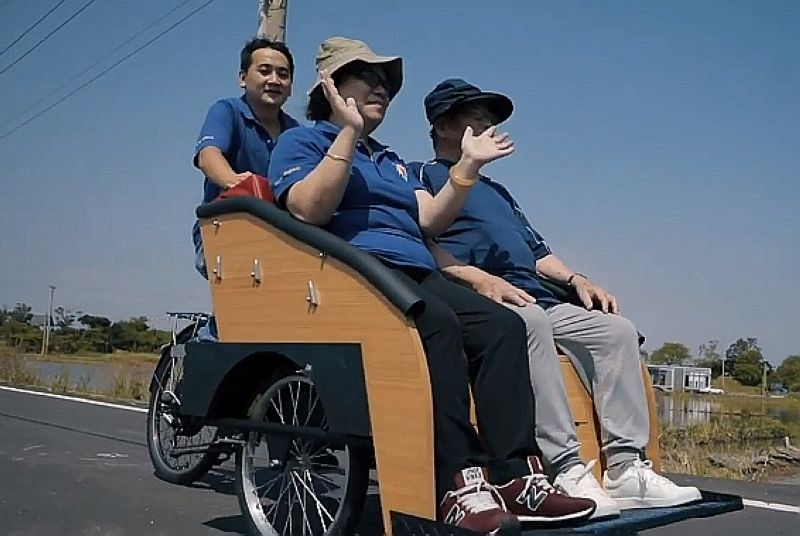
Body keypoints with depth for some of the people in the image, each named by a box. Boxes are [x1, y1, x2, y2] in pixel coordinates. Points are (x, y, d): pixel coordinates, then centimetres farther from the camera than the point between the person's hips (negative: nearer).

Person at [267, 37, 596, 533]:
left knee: (503, 324, -19)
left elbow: (431, 219, 18)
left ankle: (516, 474, -25)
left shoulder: (392, 161, 33)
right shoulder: (301, 141, 13)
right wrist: (349, 132, -12)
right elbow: (309, 211, -8)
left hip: (418, 272, 7)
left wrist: (468, 165, 9)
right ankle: (459, 484, -37)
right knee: (438, 322, -36)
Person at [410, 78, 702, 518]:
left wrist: (575, 278, 11)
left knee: (616, 329, -10)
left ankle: (626, 468, -17)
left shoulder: (496, 191, 36)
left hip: (537, 299, 8)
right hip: (476, 300, -8)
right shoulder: (423, 175, 12)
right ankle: (568, 472, -38)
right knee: (529, 321, -37)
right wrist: (479, 278, -21)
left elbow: (536, 250, 31)